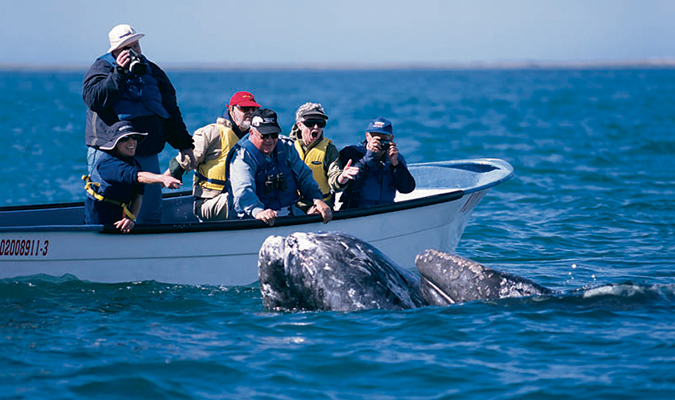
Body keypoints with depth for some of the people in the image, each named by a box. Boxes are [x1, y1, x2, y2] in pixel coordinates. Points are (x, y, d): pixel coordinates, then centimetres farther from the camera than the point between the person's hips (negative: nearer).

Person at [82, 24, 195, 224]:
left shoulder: (153, 72, 16)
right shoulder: (101, 68, 2)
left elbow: (171, 110, 23)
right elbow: (93, 99, -17)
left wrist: (184, 145, 19)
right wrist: (119, 72, -20)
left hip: (147, 154, 4)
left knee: (151, 211, 6)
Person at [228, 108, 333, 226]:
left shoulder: (286, 148, 12)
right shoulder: (242, 156, -7)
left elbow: (304, 176, 15)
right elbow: (243, 190, -24)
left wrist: (318, 199, -6)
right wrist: (258, 212, -45)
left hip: (290, 214, 5)